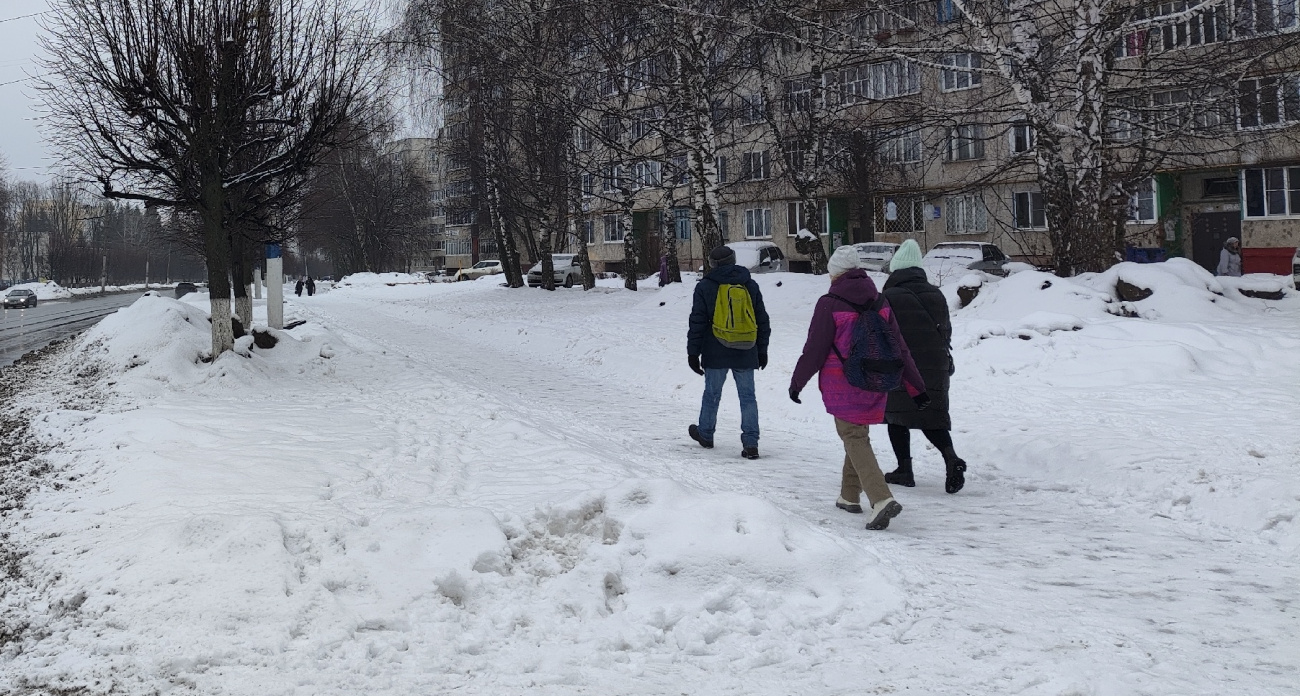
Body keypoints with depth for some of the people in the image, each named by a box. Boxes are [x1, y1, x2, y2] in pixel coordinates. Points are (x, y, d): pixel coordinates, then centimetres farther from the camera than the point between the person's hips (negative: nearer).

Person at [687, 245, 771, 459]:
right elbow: (762, 321, 11)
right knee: (747, 396, 3)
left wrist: (693, 352, 2)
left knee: (712, 394, 14)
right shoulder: (750, 286, 7)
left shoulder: (705, 287, -3)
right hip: (745, 354, 2)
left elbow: (697, 322, -4)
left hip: (716, 354, -2)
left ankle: (705, 434, 31)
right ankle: (751, 443, -4)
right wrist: (762, 350, 19)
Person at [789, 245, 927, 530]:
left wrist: (796, 382, 5)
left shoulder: (829, 304, -11)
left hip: (842, 386, -6)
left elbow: (814, 350, -9)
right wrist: (916, 386, 12)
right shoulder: (879, 302, 6)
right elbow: (899, 348, 7)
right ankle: (850, 496, 31)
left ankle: (881, 499, -22)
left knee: (855, 439, -5)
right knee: (857, 434, 21)